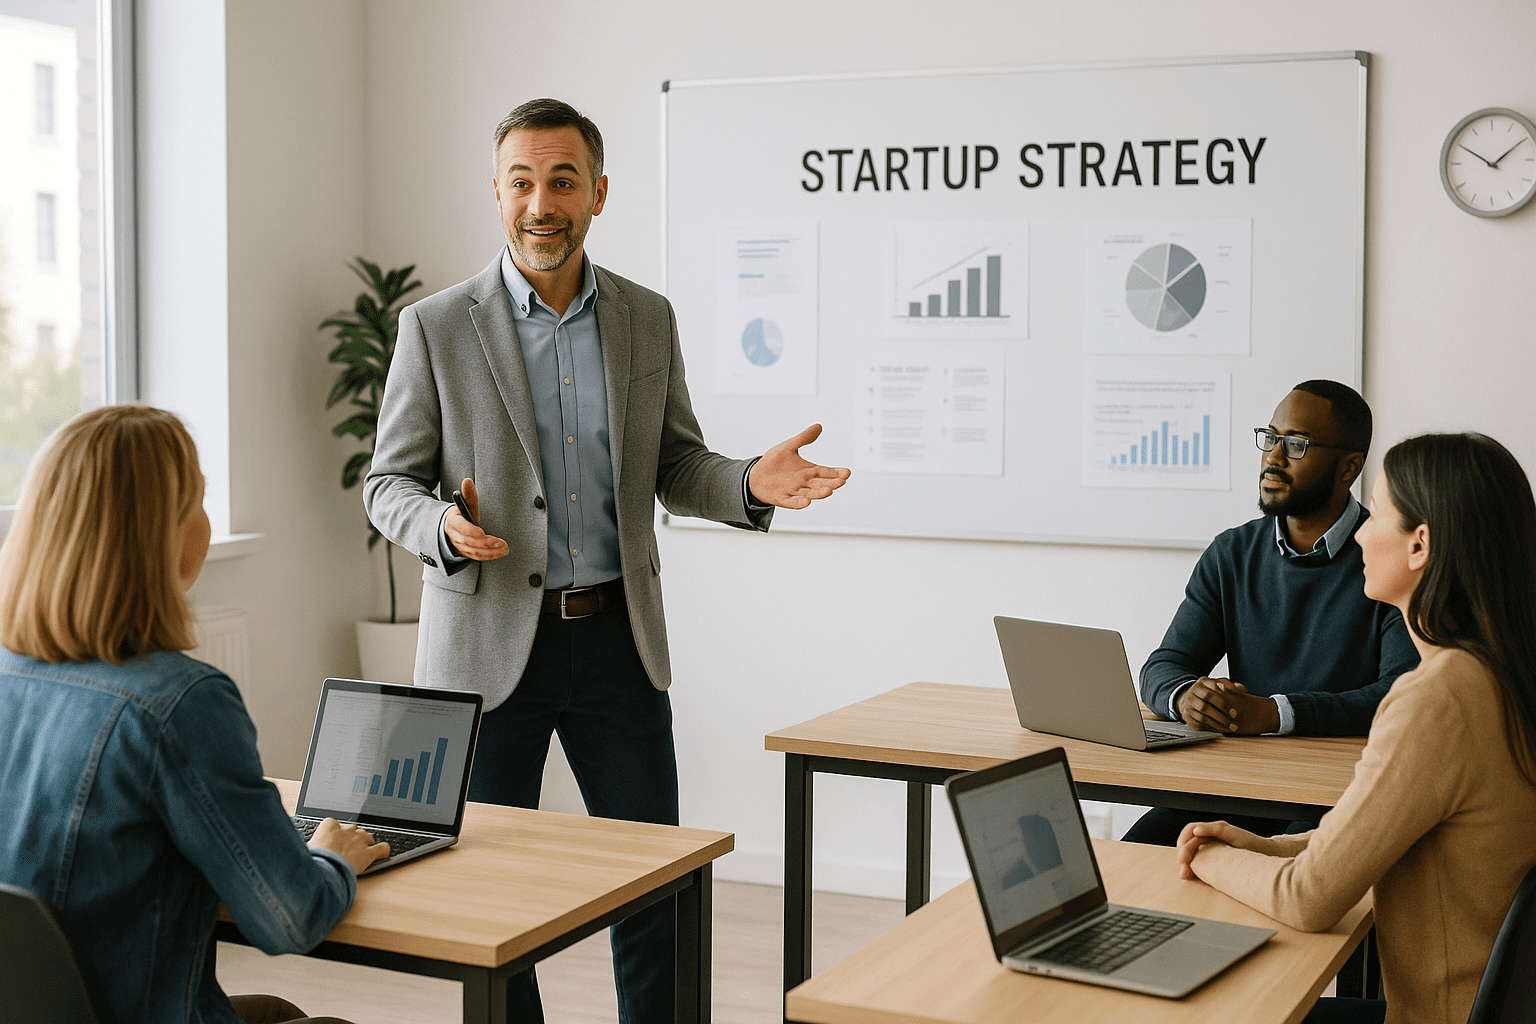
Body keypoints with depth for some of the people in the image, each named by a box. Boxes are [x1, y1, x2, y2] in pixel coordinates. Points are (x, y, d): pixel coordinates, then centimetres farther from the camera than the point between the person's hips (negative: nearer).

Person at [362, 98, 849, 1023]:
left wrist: (750, 484, -11)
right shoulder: (436, 328, -4)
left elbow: (673, 466, 10)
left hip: (617, 636, 2)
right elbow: (389, 484, 0)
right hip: (491, 643, -2)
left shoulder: (648, 319, 5)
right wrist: (443, 528, -23)